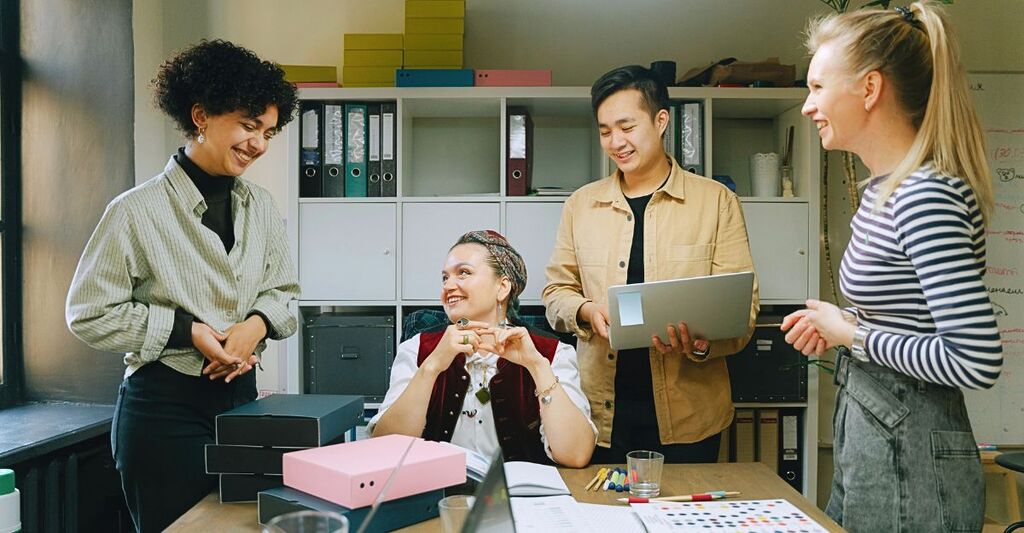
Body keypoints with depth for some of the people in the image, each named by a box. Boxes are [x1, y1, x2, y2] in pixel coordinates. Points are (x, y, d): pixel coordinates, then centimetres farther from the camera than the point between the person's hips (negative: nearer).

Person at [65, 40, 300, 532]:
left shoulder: (261, 207, 6)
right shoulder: (138, 211, -10)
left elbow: (284, 291, 13)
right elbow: (90, 314, -7)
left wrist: (259, 322, -9)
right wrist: (187, 330, -15)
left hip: (240, 395, 5)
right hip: (165, 405, -5)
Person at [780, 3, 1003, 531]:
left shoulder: (925, 197, -22)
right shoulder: (883, 189, 7)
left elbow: (977, 360, -26)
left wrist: (852, 335, -16)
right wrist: (841, 324, 5)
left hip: (909, 452, -9)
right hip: (867, 432, 9)